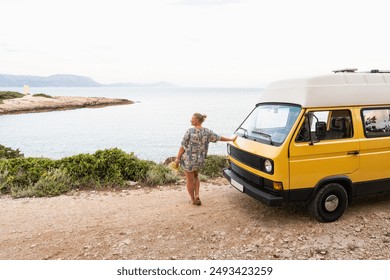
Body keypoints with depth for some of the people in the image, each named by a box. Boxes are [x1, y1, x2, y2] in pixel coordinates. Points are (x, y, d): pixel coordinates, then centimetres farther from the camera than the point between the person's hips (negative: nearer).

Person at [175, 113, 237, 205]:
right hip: (200, 160, 4)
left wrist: (177, 158, -5)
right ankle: (197, 196, 19)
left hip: (188, 160, -4)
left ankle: (193, 199, 27)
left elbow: (183, 147, -14)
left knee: (190, 179, 13)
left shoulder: (190, 131, -16)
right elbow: (219, 138, 10)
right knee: (196, 176, 29)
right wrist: (231, 139, 25)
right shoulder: (207, 132, -3)